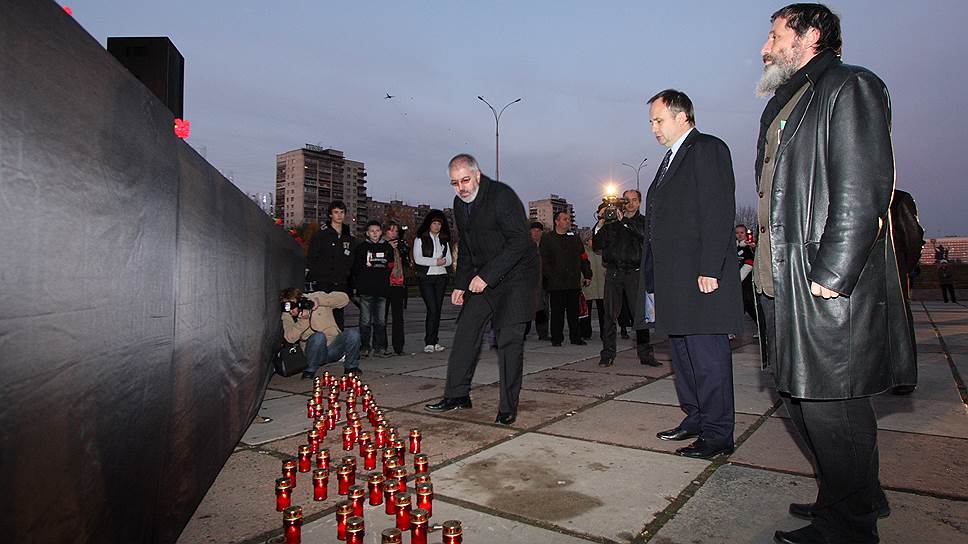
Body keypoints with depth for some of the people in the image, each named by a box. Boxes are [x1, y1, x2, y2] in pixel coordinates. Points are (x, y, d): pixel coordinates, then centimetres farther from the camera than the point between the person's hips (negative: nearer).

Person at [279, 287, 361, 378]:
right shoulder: (287, 315, 0)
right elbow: (290, 338, -13)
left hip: (335, 348, 1)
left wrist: (319, 301, -19)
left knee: (353, 333, -27)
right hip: (315, 350, -1)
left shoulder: (316, 297, -3)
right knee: (318, 336, -34)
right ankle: (310, 370, -9)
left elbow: (344, 298, -11)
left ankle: (351, 367, -1)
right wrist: (302, 320, -26)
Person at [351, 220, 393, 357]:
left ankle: (379, 348, 13)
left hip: (382, 289, 3)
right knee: (365, 320, 1)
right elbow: (355, 268, 3)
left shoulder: (388, 247, 13)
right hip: (365, 289, -2)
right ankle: (364, 347, 8)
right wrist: (355, 286, -2)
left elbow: (392, 265, 20)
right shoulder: (361, 247, 5)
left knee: (380, 320, 6)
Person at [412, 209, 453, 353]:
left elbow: (449, 260, 12)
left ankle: (435, 341, 9)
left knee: (438, 309, 4)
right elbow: (417, 259, -8)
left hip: (441, 277, 5)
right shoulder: (420, 239, 3)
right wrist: (436, 262, -12)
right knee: (432, 308, -14)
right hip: (426, 277, -4)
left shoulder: (444, 240, 17)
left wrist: (443, 261, -10)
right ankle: (429, 343, -10)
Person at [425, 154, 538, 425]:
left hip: (515, 275, -7)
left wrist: (486, 276, -26)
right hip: (483, 277, 7)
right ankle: (457, 395, 16)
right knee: (465, 331, 4)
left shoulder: (502, 196, -18)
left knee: (509, 339, -9)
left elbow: (519, 242, -24)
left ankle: (508, 407, 1)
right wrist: (461, 284, 7)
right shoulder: (460, 203, 6)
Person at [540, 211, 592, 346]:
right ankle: (556, 338, 10)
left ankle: (576, 337, 16)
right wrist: (548, 277, -12)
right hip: (556, 283, -3)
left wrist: (587, 275, 8)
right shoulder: (547, 238, 4)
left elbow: (584, 258, 16)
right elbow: (543, 260, -2)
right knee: (557, 312, 1)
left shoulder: (575, 238, 16)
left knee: (574, 312, 7)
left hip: (573, 282, 3)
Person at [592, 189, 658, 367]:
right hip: (613, 272, 1)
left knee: (641, 314, -4)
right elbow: (596, 245, 7)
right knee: (610, 314, 0)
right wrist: (601, 223, -3)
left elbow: (644, 235, -11)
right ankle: (608, 354, 5)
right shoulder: (612, 222, 14)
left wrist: (624, 220, -14)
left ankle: (645, 353, 4)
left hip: (634, 273, -1)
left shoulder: (643, 221, 12)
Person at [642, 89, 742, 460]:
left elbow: (719, 213, -15)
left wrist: (709, 270, -21)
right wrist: (657, 277, 14)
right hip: (674, 279, 10)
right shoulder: (671, 159, 22)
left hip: (701, 276, -9)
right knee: (683, 352, 15)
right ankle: (696, 419, 28)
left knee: (708, 354, -3)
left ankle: (717, 435, 8)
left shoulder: (708, 149, -5)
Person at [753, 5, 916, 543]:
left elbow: (863, 190, -15)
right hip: (785, 286, 9)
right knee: (803, 397, 16)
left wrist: (830, 275, -21)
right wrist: (769, 270, 14)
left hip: (830, 289, -9)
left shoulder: (850, 86, -4)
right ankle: (859, 500, 34)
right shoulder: (782, 106, 22)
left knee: (830, 408, -2)